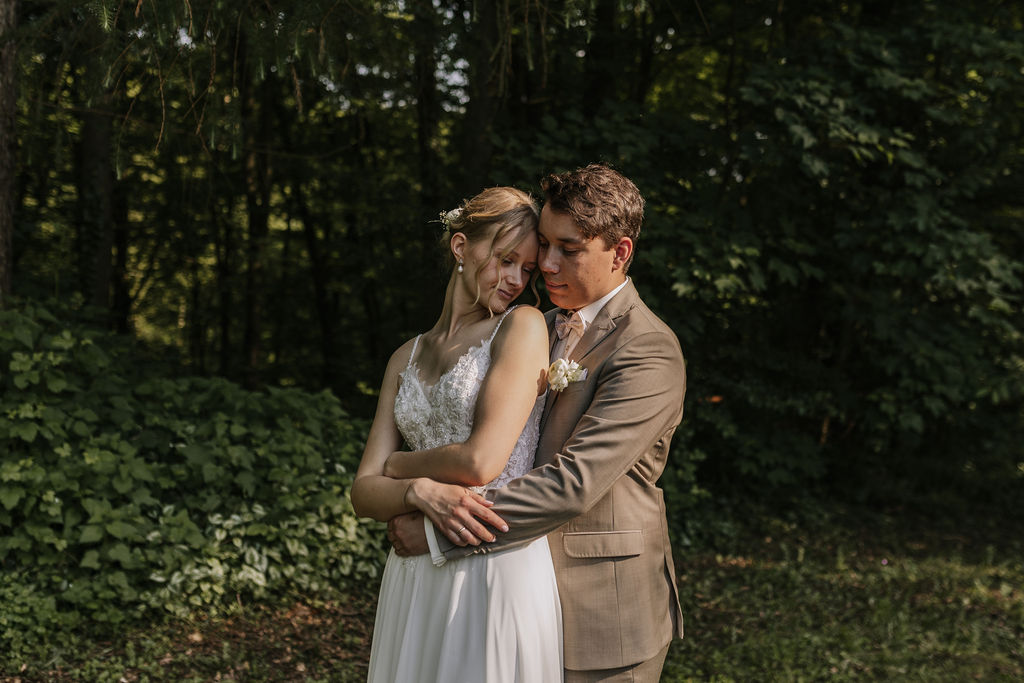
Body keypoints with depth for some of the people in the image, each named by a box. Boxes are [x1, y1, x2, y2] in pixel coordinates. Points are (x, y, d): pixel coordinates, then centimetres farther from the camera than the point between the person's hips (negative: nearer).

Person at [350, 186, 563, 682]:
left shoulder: (524, 326, -4)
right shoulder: (407, 358, 12)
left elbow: (482, 461, -13)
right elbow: (364, 492, 6)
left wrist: (396, 464, 4)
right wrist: (420, 491, -16)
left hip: (500, 572, -5)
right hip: (414, 581, 5)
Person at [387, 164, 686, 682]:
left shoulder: (648, 351, -16)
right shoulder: (543, 330, 12)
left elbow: (574, 483, -25)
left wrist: (437, 534, -22)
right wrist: (427, 489, -11)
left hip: (602, 618, -7)